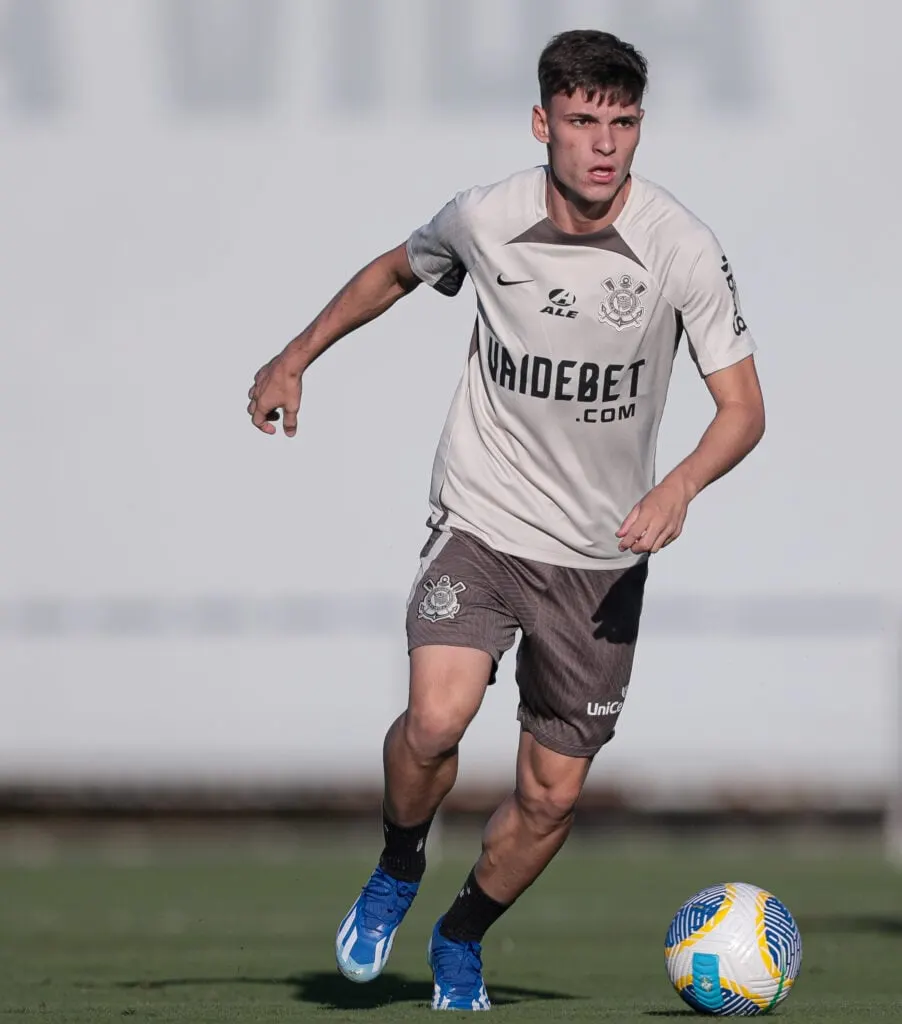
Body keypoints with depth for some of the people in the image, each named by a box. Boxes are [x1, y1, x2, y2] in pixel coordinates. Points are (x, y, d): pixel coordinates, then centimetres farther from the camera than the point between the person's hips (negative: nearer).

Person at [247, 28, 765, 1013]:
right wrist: (294, 360, 19)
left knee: (550, 793, 5)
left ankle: (461, 940, 34)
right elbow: (396, 271, 15)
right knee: (436, 718, -25)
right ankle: (397, 870, 6)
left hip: (603, 552, 1)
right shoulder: (485, 218, -8)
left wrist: (679, 487, -28)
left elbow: (742, 408, -9)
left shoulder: (683, 248, -13)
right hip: (482, 520, -1)